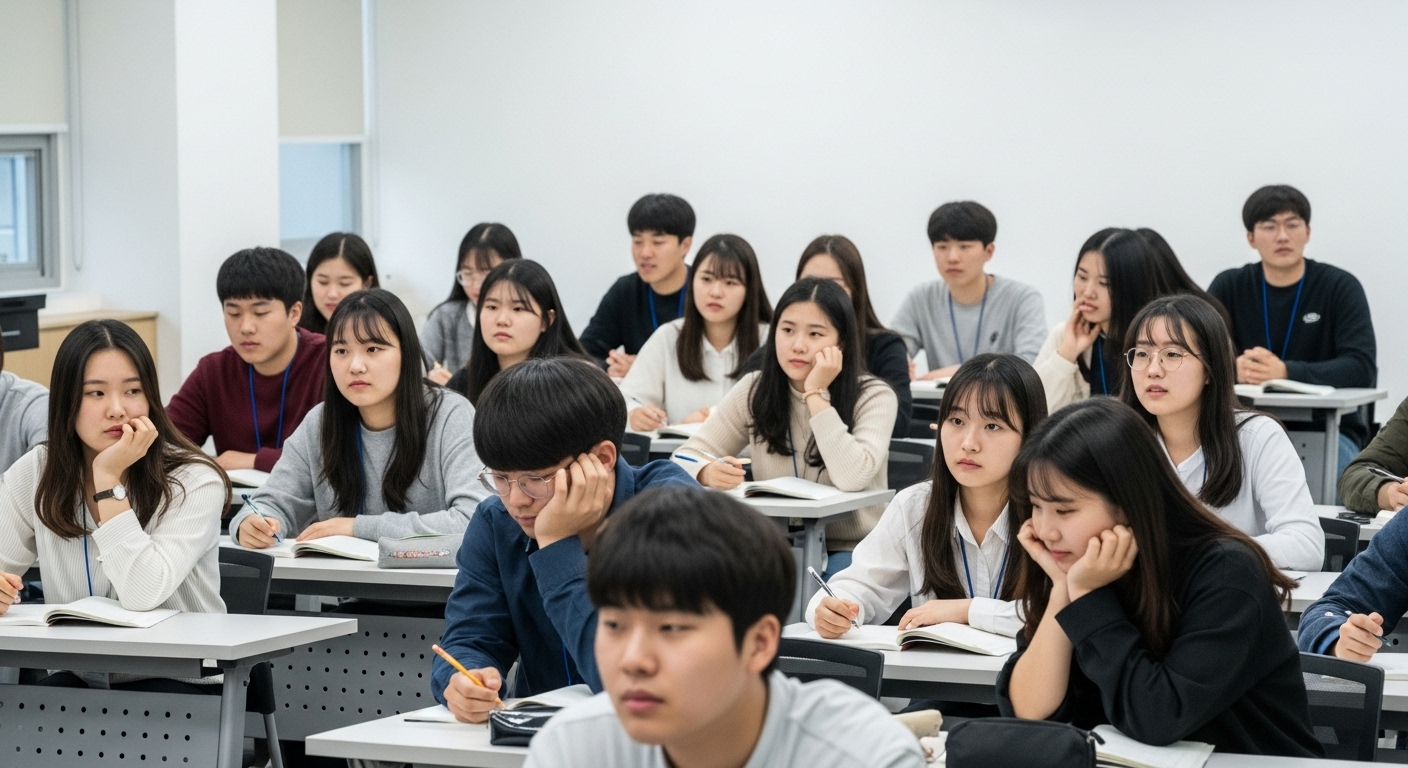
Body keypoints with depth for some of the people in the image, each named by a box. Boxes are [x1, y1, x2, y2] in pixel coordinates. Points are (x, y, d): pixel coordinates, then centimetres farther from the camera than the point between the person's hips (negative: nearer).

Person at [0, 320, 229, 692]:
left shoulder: (194, 481, -12)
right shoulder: (34, 474, 1)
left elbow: (142, 594, -23)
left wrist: (108, 480, -23)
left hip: (183, 680, -3)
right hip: (80, 680, 3)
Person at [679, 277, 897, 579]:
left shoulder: (874, 396, -9)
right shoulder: (754, 391, 2)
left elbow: (852, 478, -26)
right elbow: (687, 457, 1)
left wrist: (816, 395, -21)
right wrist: (710, 473, -23)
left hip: (851, 552, -4)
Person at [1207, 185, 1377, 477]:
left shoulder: (1341, 287, -5)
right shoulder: (1228, 286, 3)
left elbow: (1362, 368, -17)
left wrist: (1286, 372, -32)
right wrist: (1233, 369, -28)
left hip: (1327, 430, -2)